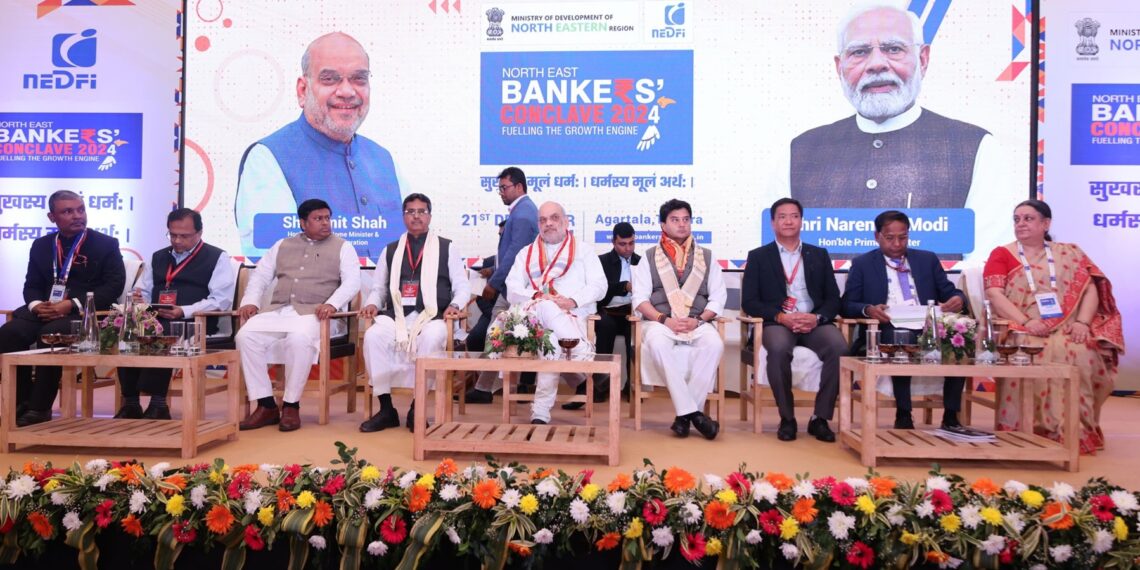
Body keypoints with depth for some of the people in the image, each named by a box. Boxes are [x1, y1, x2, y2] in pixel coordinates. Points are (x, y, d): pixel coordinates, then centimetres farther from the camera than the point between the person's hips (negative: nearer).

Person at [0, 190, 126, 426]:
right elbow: (31, 285, 17)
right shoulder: (41, 245, 19)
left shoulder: (106, 244, 4)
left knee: (50, 334, -33)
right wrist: (36, 305, -9)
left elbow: (114, 286, -6)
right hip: (45, 309, 5)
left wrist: (72, 304, -17)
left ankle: (40, 408, -23)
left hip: (84, 312, -5)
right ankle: (22, 403, -9)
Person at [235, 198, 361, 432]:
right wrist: (250, 301, 1)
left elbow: (352, 281, -3)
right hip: (278, 310, 4)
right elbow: (260, 276, 20)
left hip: (314, 313, -4)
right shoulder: (282, 245, 22)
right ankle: (266, 405, -16)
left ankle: (291, 406, -21)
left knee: (299, 339, -37)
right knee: (246, 336, -23)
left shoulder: (342, 247, 10)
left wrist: (332, 303, -21)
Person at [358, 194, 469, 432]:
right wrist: (372, 303, -2)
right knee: (373, 336, -31)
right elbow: (378, 288, 20)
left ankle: (417, 408, -25)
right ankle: (386, 408, -21)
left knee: (432, 338, -38)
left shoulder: (447, 247, 15)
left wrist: (455, 304, -12)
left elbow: (462, 285, 9)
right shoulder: (391, 250, 22)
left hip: (431, 315, -2)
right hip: (396, 314, 2)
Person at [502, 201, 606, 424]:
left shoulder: (583, 251, 21)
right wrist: (537, 296, -11)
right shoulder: (526, 253, 25)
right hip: (535, 316, 1)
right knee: (547, 308, -38)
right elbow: (512, 290, 11)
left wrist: (572, 300, -13)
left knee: (554, 340, -36)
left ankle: (541, 410, -31)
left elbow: (599, 286, 7)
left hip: (574, 317, 0)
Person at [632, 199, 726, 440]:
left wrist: (698, 320, -9)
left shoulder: (707, 257, 18)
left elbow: (718, 297, 10)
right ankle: (693, 411, -31)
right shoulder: (649, 257, 14)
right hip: (660, 322, -1)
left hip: (698, 323, 1)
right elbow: (639, 298, 3)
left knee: (714, 343, -33)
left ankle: (684, 413, -25)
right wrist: (664, 319, -14)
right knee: (657, 343, -37)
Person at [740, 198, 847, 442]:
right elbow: (749, 302, 2)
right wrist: (781, 316, -14)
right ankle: (787, 418, -17)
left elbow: (833, 299, 12)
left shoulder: (819, 255, 20)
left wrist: (817, 317, -10)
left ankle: (820, 418, -14)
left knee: (839, 347, -30)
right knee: (779, 348, -36)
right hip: (777, 323, -2)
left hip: (815, 323, 2)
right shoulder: (758, 256, 12)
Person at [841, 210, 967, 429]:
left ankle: (951, 415, -17)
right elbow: (847, 305, 3)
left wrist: (958, 299, -8)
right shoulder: (862, 264, 13)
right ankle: (903, 415, -24)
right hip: (888, 330, -3)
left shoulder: (928, 260, 22)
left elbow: (950, 293, 17)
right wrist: (868, 310, -19)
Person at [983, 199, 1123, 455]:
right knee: (1036, 357, -34)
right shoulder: (1001, 254, 10)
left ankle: (1078, 432, -17)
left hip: (1067, 331, 2)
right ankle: (1037, 430, -24)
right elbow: (994, 294, -4)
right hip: (1021, 331, -2)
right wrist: (1026, 322, -18)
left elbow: (1090, 289, 8)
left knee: (1083, 357, -30)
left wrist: (1082, 321, -12)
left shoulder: (1070, 253, 17)